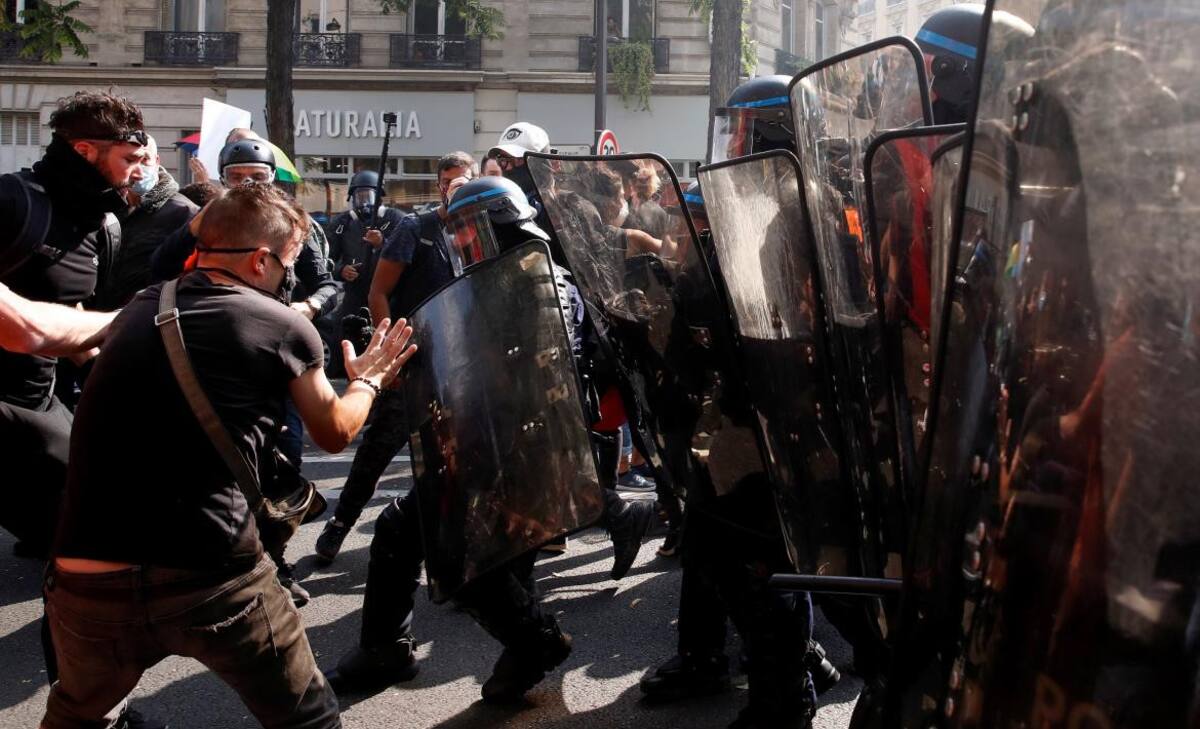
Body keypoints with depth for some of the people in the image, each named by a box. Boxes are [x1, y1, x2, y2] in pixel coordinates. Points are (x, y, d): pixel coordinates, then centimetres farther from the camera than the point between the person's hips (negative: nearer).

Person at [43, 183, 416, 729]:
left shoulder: (136, 312, 12)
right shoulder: (283, 327, 0)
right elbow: (334, 434, 16)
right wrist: (368, 381, 36)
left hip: (86, 585, 5)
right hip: (214, 582, -4)